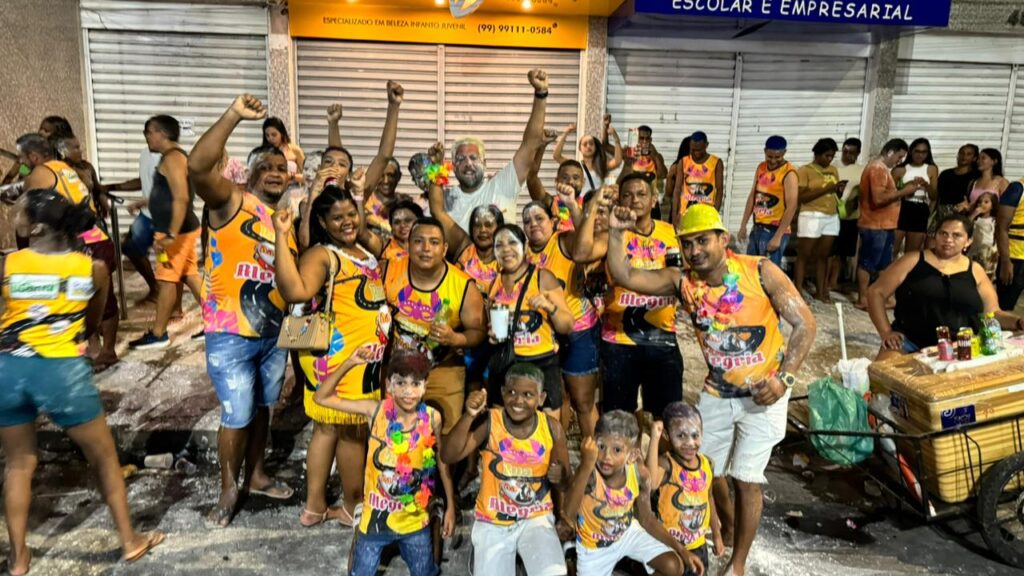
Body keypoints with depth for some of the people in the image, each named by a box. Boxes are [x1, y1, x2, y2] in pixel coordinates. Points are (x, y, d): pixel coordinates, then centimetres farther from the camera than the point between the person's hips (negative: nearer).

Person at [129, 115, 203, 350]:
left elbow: (181, 198, -26)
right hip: (181, 228, 10)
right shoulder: (174, 157, 17)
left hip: (177, 230, -10)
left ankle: (158, 334, 7)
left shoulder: (172, 158, -16)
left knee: (167, 279, -2)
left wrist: (171, 235, -29)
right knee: (189, 276, 12)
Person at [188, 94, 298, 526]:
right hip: (230, 334, -6)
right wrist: (234, 115, -35)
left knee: (262, 407, 19)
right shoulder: (231, 201, -10)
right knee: (237, 415, 2)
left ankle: (256, 476, 37)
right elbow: (198, 166, -31)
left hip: (274, 332, 6)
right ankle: (229, 490, 24)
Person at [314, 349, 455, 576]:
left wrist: (450, 506, 4)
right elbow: (322, 398, -15)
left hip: (415, 518, 1)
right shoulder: (375, 411, -17)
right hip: (376, 516, 0)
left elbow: (443, 462, -1)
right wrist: (349, 363, -26)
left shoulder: (432, 418, -15)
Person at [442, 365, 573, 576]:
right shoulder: (489, 423, -15)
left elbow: (565, 482, 2)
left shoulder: (552, 428, -10)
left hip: (537, 518, 0)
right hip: (493, 521, 0)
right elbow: (449, 457, -26)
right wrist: (469, 416, -35)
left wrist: (560, 478, -20)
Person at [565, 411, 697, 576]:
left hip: (628, 532, 3)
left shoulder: (639, 473, -22)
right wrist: (586, 464, -62)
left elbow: (647, 519, -7)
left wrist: (681, 550, -13)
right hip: (594, 546, -3)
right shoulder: (590, 473, -35)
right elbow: (569, 512, -53)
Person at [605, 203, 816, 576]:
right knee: (708, 471, 13)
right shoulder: (682, 281, -11)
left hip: (763, 392, -3)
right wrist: (615, 233, -27)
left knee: (746, 479, 0)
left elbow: (805, 324, -14)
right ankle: (728, 526, 46)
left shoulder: (760, 271, -18)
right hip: (717, 392, 3)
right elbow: (625, 276, -16)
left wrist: (784, 377, -22)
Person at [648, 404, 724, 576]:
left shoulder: (707, 464, -5)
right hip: (669, 543, -5)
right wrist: (654, 439, -45)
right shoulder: (666, 464, -24)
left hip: (697, 542, 6)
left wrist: (717, 535, 17)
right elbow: (651, 482, -47)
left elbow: (709, 499, 9)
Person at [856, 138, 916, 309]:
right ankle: (862, 299, 4)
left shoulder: (882, 168, 17)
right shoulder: (877, 168, -17)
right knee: (867, 263, -3)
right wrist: (904, 192, -19)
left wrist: (905, 187, 9)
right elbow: (878, 199, -25)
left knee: (884, 263, 14)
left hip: (883, 225, 11)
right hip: (874, 226, -11)